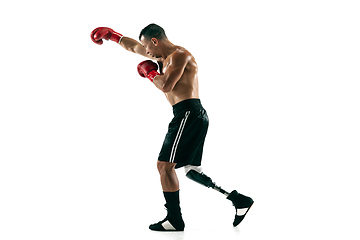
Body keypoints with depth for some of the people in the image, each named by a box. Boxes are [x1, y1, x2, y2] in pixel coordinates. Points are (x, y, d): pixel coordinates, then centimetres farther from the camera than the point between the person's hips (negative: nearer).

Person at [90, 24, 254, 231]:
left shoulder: (179, 55, -8)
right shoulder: (166, 56, 22)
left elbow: (166, 86, -19)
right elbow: (134, 47, 32)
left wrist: (150, 73, -1)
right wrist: (112, 35, 38)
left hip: (188, 114, -10)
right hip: (194, 115, 10)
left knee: (165, 165, -8)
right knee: (191, 170, 13)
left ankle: (175, 220, -2)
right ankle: (238, 199, 9)